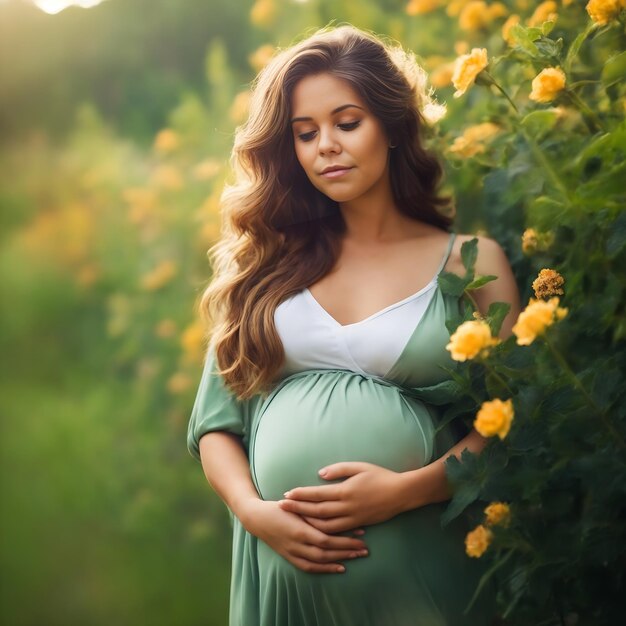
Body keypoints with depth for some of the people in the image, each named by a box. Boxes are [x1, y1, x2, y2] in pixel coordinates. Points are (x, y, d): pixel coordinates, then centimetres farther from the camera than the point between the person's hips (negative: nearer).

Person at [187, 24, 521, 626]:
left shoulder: (470, 261, 2)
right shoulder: (270, 265, 9)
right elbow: (216, 422, 8)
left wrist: (407, 489, -16)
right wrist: (254, 511, -8)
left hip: (418, 569, -2)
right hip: (281, 563, 2)